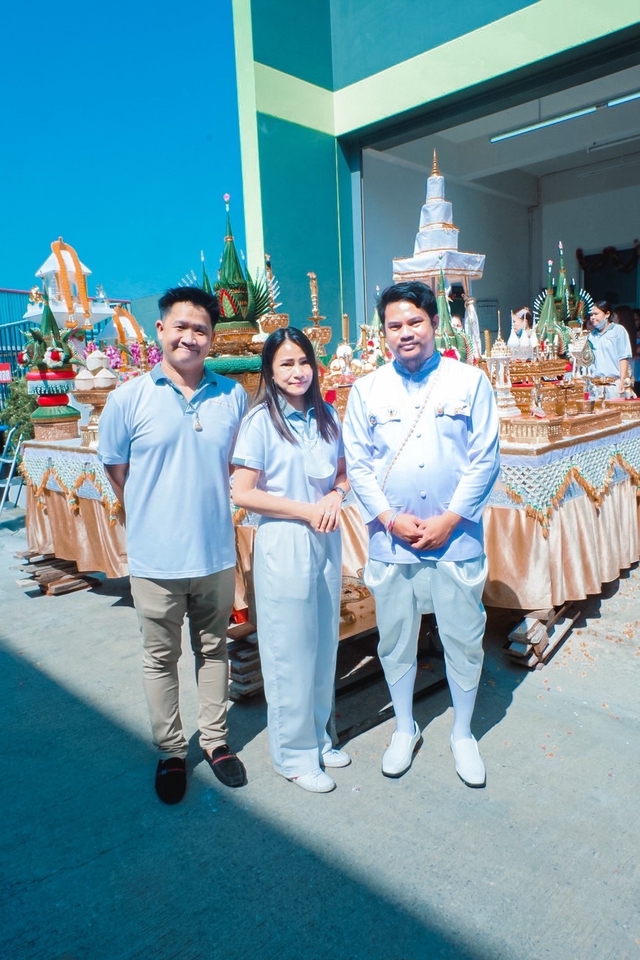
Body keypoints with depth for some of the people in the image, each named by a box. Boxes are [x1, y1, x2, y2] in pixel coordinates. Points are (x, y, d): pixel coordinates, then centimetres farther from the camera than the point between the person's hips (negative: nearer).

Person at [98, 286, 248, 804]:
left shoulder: (233, 396, 0)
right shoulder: (129, 398, -6)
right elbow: (116, 470, 3)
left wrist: (212, 506, 4)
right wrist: (154, 518, 5)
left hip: (217, 553, 2)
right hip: (156, 557, -1)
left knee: (214, 649, 17)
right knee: (161, 658, 13)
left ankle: (215, 740, 36)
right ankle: (171, 752, 33)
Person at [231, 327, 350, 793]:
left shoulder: (326, 417, 6)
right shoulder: (262, 421, -9)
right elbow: (243, 493, -12)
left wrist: (335, 497, -8)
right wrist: (305, 510, -14)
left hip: (326, 541, 5)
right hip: (283, 545, -5)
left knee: (324, 644, 14)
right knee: (290, 651, 6)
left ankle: (318, 736, 35)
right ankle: (294, 753, 24)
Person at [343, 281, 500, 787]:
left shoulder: (470, 382, -1)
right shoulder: (367, 390, 3)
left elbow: (485, 460, -4)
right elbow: (357, 464, 1)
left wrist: (448, 520, -10)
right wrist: (391, 519, -9)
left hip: (456, 538, -1)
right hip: (390, 540, 1)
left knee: (465, 640, 9)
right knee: (395, 641, 13)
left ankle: (463, 734, 33)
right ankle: (405, 729, 36)